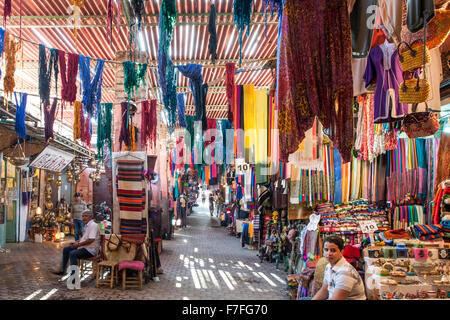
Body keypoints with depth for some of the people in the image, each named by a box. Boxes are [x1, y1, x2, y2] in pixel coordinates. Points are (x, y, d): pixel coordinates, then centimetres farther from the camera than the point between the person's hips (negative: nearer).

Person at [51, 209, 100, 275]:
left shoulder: (93, 225, -16)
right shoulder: (87, 225, 16)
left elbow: (91, 240, -26)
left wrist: (79, 244, -17)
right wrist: (77, 242, 11)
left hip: (91, 250, -11)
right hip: (85, 247, 11)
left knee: (73, 253, -29)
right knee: (66, 249, 12)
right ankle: (62, 270, 19)